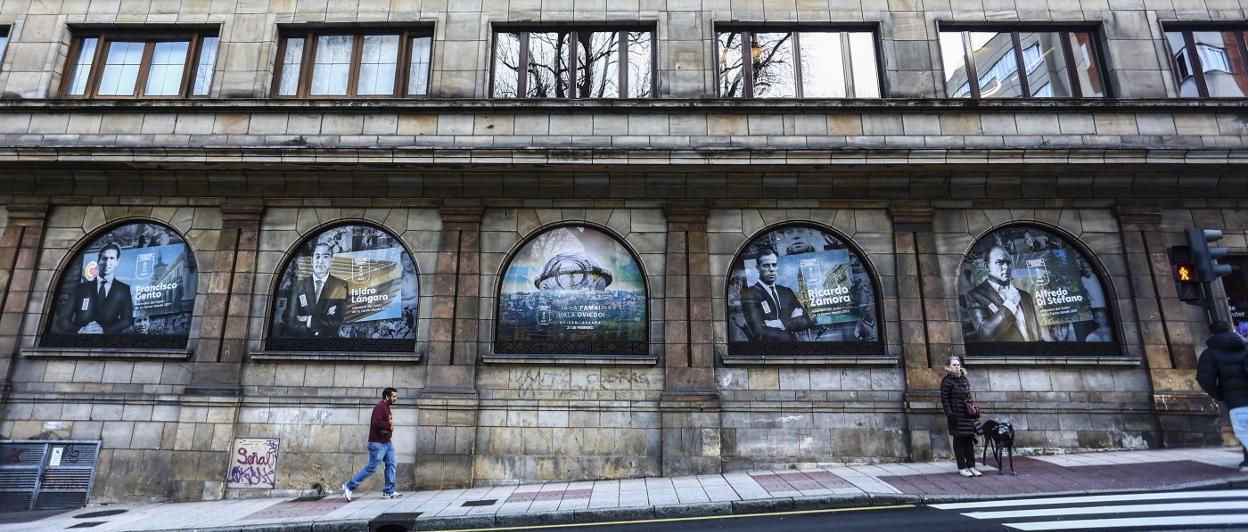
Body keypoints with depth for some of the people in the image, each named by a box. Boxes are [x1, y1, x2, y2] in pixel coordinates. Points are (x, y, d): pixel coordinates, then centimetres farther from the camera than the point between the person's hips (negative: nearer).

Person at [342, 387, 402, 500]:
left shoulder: (386, 407, 14)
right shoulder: (380, 407, -16)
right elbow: (376, 422, -29)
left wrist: (390, 425, 0)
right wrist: (389, 426, -17)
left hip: (386, 442, 9)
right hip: (377, 443, -9)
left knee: (391, 465, 5)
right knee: (371, 468, -3)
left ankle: (388, 491, 10)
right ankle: (349, 487, 11)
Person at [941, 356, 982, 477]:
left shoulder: (964, 379, 12)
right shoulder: (946, 381, -8)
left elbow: (969, 397, 19)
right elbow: (944, 399, -12)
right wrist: (949, 414, -17)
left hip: (968, 414, 7)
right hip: (956, 415, -6)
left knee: (969, 440, 9)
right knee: (959, 440, 0)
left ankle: (971, 466, 16)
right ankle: (962, 467, 7)